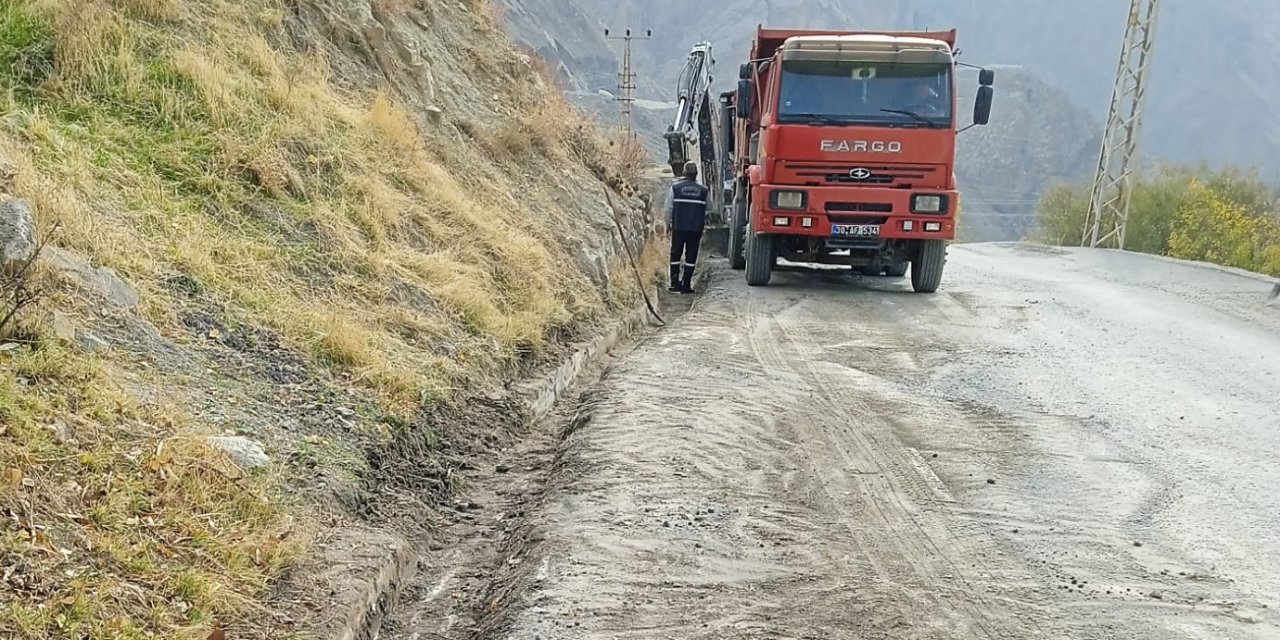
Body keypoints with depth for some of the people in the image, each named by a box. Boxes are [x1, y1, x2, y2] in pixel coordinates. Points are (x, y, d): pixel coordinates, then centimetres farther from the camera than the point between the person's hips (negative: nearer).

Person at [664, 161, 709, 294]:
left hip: (678, 228, 0)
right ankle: (686, 285, 4)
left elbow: (669, 208, 1)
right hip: (696, 228, 1)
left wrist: (668, 223, 14)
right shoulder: (704, 191, 1)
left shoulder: (675, 188, -2)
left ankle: (675, 283, 4)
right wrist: (702, 226, 16)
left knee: (676, 255, 9)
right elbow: (707, 212, 5)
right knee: (691, 256, 5)